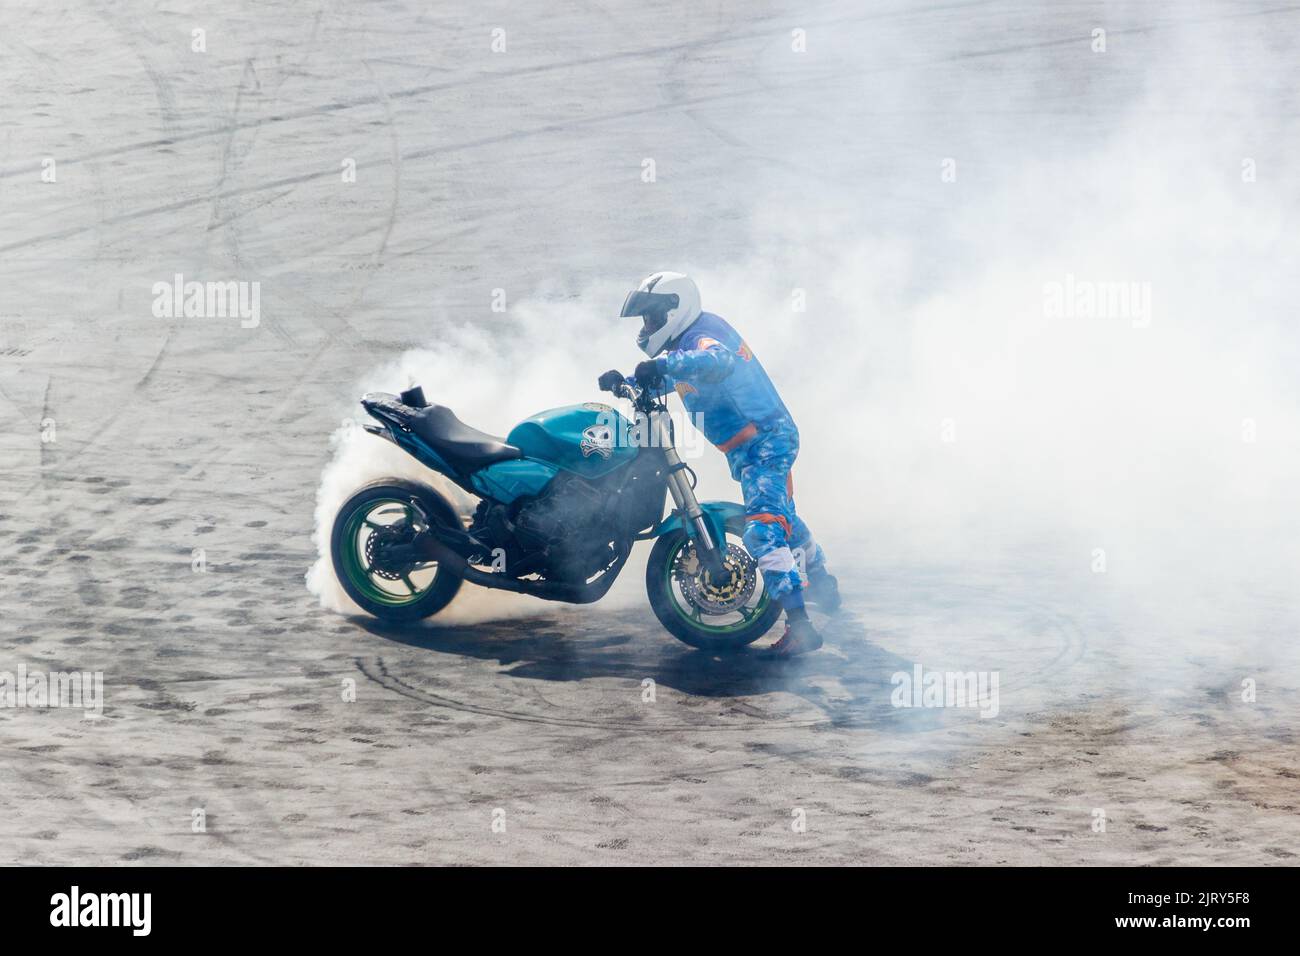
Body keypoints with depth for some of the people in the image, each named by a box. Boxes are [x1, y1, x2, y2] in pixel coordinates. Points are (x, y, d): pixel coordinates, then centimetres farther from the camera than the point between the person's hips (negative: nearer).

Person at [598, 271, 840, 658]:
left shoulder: (700, 335, -19)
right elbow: (662, 380, 25)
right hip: (767, 440, 11)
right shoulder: (685, 344, 13)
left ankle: (799, 624, -29)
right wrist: (624, 382, 6)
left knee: (763, 531, -23)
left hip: (764, 441, -11)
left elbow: (720, 360, -42)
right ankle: (823, 585, 52)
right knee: (783, 518, 30)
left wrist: (664, 365, -51)